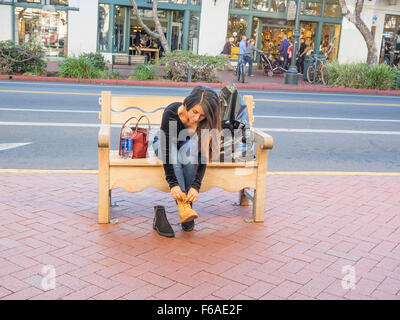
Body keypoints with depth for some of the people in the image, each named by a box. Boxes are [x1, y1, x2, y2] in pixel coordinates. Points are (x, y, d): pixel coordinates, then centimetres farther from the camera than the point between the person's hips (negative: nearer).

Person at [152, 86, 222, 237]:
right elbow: (166, 149, -35)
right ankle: (182, 205, -42)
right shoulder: (171, 113, -34)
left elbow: (203, 156, -27)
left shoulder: (206, 122, -27)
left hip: (187, 145, 1)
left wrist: (196, 186, -38)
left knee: (191, 146, -35)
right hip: (163, 144, -1)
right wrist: (173, 183, -42)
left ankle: (188, 204, -30)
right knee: (172, 149, -37)